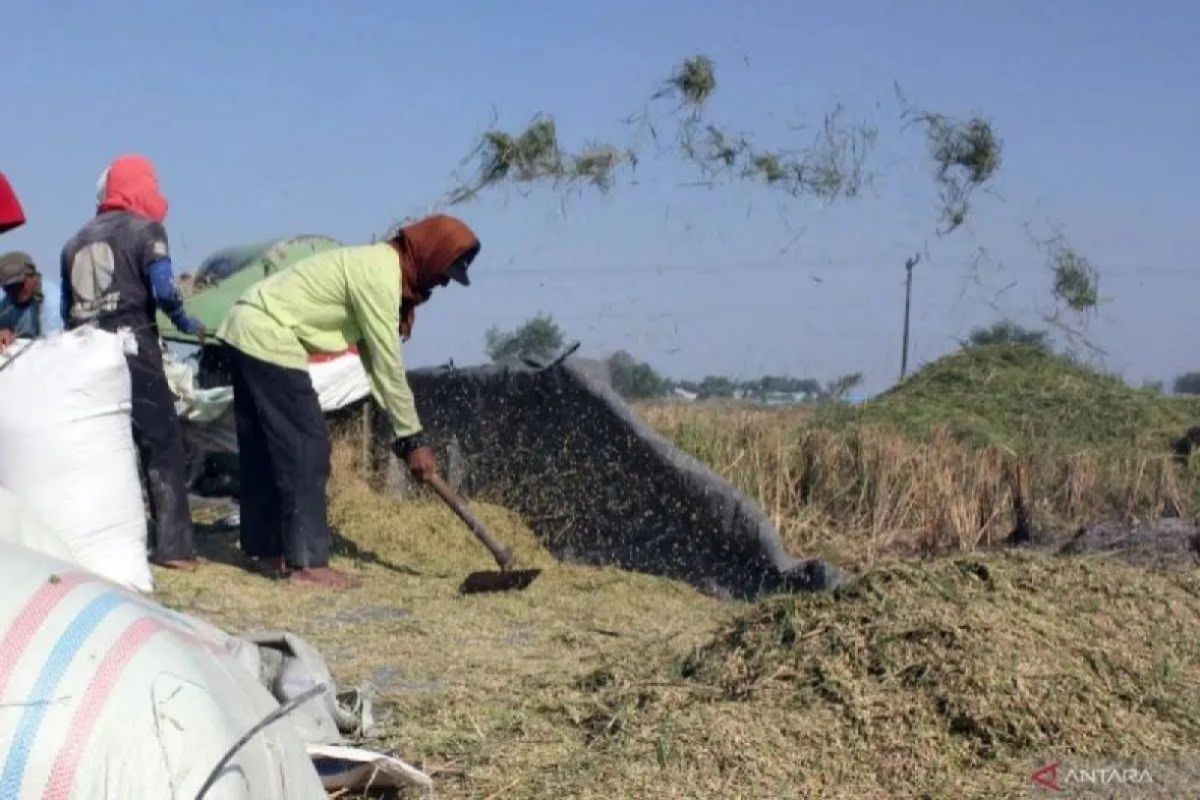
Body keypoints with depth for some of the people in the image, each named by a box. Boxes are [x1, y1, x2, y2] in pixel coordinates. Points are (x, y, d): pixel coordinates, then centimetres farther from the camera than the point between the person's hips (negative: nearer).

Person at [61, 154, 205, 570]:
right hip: (133, 350, -6)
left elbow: (66, 311, 18)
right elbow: (163, 290, -12)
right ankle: (173, 545, -5)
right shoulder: (145, 229, 0)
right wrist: (186, 324, 3)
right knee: (162, 446, -1)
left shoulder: (77, 240, 18)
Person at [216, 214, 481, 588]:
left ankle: (264, 544, 26)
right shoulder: (379, 276, -18)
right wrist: (412, 438, -9)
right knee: (306, 448, -8)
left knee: (266, 446, 16)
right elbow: (388, 365, -16)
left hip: (249, 328, 10)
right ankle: (307, 562, -7)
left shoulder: (379, 266, 13)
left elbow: (374, 357, 14)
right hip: (268, 337, -10)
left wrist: (404, 431, 10)